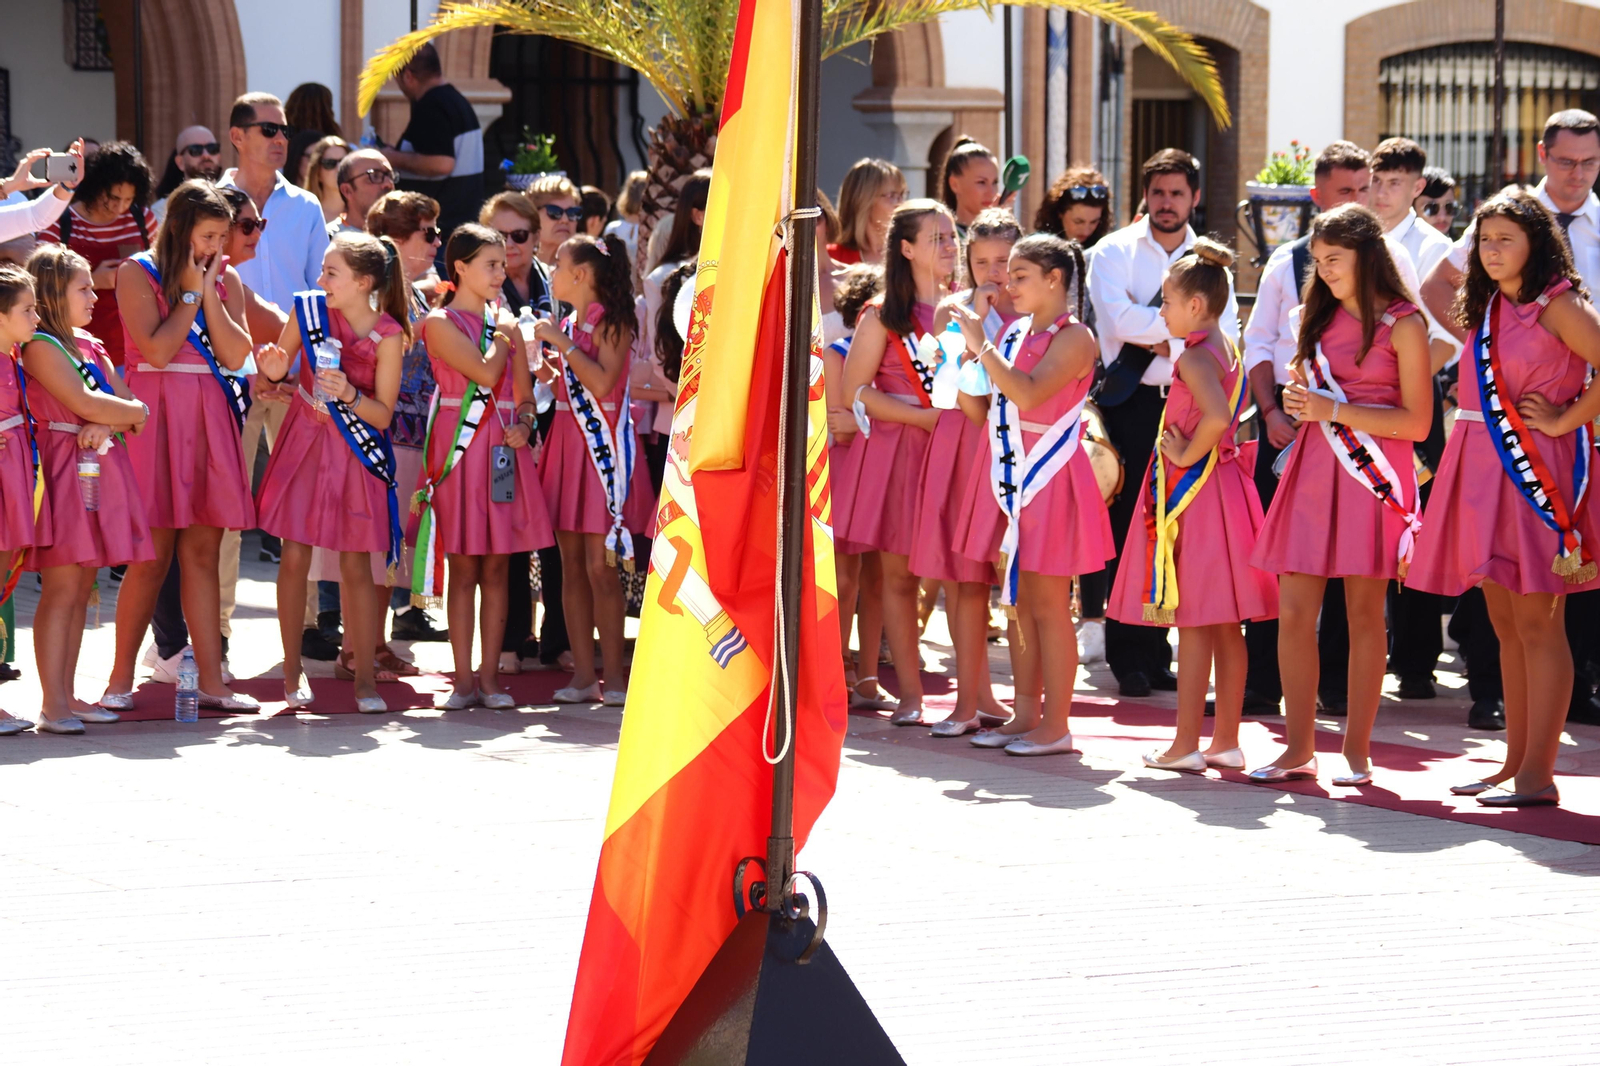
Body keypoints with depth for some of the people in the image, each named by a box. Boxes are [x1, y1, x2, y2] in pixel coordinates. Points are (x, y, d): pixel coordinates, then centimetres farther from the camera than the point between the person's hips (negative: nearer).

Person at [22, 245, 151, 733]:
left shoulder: (90, 345, 17)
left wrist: (108, 423, -9)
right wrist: (136, 412, 1)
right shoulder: (40, 347, -8)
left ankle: (67, 696, 12)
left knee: (82, 587, 8)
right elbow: (84, 404, -15)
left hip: (102, 468, 8)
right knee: (61, 587, -9)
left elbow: (126, 403, 13)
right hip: (64, 471, -8)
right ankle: (53, 704, -9)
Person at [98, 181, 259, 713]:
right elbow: (156, 349, -13)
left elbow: (236, 354, 0)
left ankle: (211, 682, 4)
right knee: (153, 554, -6)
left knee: (202, 552, 4)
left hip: (211, 420, 5)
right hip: (156, 415, -5)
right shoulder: (138, 273, -2)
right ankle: (121, 679, 4)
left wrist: (209, 293, -5)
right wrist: (191, 292, -7)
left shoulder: (226, 279, 12)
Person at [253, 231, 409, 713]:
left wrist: (348, 394, -26)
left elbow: (383, 415, -8)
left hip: (354, 453, -2)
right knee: (295, 557, -1)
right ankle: (292, 671, 10)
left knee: (356, 565, 1)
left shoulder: (387, 335, -11)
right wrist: (274, 372, -15)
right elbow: (278, 373, 8)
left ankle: (365, 677, 9)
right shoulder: (308, 311, -4)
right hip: (304, 443, 2)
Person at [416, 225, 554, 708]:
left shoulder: (508, 323, 14)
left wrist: (524, 427, -4)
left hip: (505, 451, 5)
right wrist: (503, 337, 1)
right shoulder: (441, 322, -3)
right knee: (464, 567, -2)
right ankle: (464, 679, 2)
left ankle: (490, 676, 8)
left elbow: (524, 395, 16)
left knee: (496, 567, 5)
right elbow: (485, 373, -15)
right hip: (460, 446, -5)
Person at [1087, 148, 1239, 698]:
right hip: (1128, 405, -2)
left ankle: (1159, 655, 10)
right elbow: (1119, 320, -14)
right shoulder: (1114, 252, 3)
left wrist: (1167, 340, -13)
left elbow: (1226, 337, -2)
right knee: (1128, 530, -4)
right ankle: (1129, 661, 2)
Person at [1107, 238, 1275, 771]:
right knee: (1226, 625, 10)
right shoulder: (1227, 348, 11)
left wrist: (1187, 455, -19)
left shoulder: (1195, 356, -17)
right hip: (1223, 483, 9)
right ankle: (1226, 740, 15)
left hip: (1192, 490, -9)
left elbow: (1217, 416, -33)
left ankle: (1186, 745, -3)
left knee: (1192, 622, -5)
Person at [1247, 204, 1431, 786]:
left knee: (1364, 614, 0)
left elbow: (1417, 422, -9)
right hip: (1313, 471, 5)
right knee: (1293, 614, -1)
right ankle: (1299, 748, 6)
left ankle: (1357, 749, 7)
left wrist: (1337, 410, -14)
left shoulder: (1402, 325, -4)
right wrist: (1298, 403, 3)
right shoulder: (1316, 317, 14)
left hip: (1371, 475, -5)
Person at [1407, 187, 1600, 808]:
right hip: (1483, 471, 8)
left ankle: (1538, 775, -6)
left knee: (1537, 623, -7)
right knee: (1506, 626, 11)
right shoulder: (1486, 307, 14)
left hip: (1537, 472, -8)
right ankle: (1516, 764, 16)